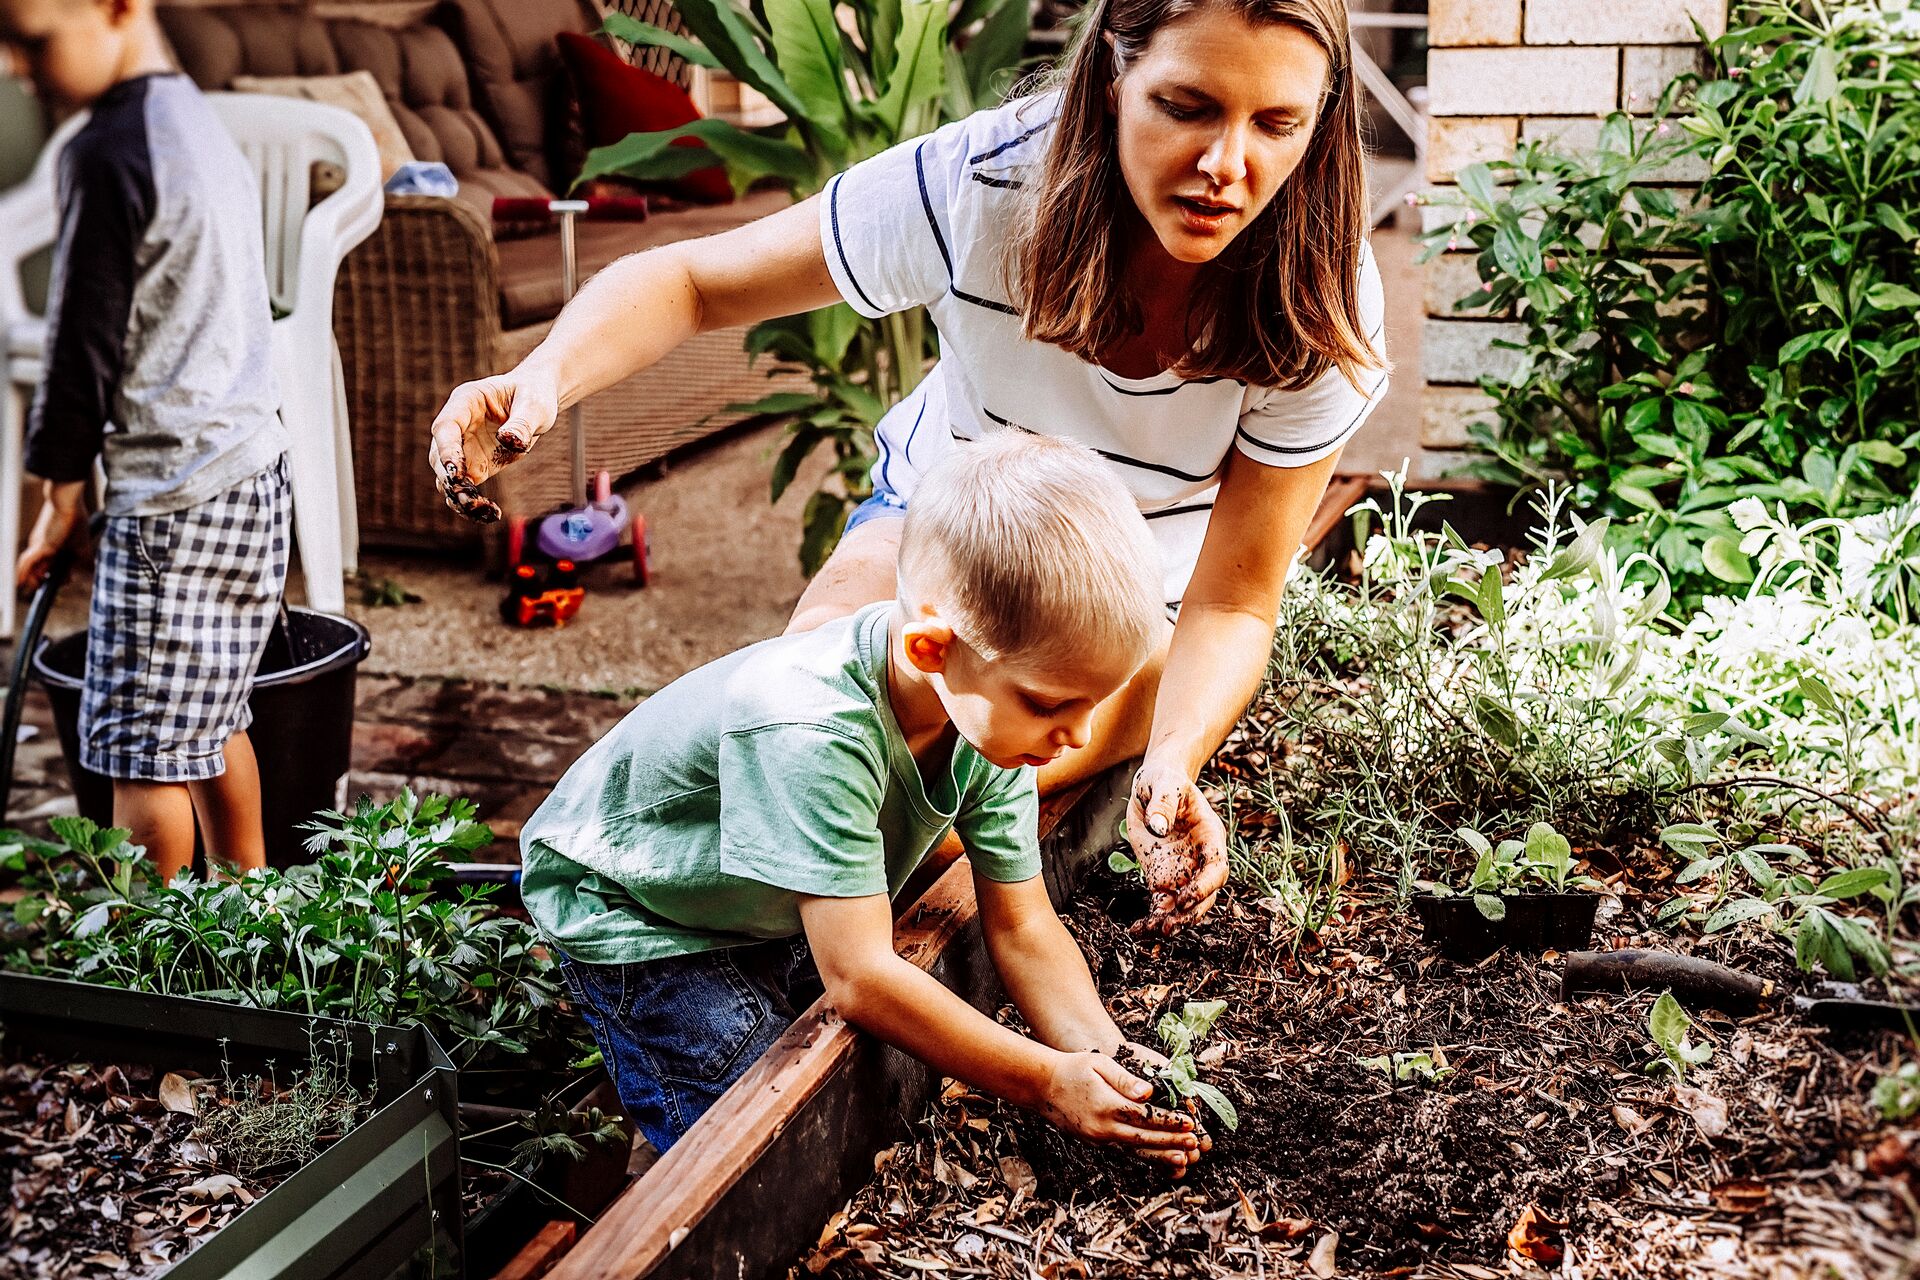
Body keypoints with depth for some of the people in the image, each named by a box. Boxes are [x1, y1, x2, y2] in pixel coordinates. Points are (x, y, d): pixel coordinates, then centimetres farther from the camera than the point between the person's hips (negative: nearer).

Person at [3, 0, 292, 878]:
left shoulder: (109, 154, -15)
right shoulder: (201, 123, 13)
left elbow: (86, 344, -13)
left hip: (174, 490, -10)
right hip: (251, 465, 10)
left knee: (139, 747, -1)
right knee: (210, 719, 19)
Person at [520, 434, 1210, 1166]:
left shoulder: (992, 709, -19)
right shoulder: (809, 731, -42)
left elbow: (1023, 928, -12)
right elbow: (860, 979, -39)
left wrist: (1109, 1062, -27)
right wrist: (1050, 1084, -33)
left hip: (775, 914, 7)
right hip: (628, 912, -7)